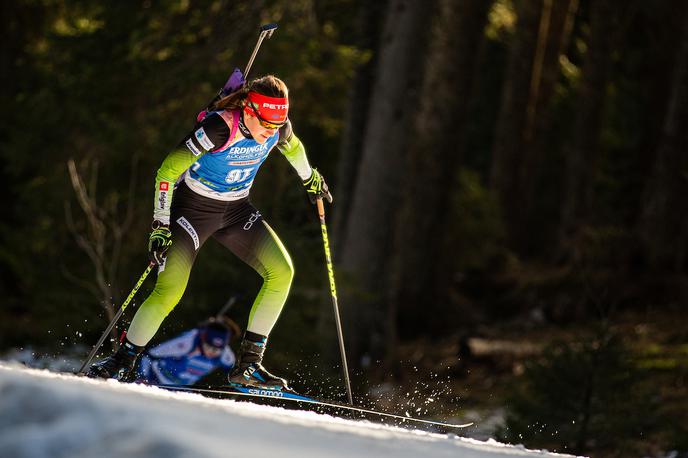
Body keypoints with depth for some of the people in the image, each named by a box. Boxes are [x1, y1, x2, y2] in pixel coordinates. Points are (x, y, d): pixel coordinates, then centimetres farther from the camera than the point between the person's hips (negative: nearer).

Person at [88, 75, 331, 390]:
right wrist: (160, 226, -26)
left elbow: (291, 145, 16)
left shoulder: (278, 127, -12)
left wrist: (310, 178, 30)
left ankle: (247, 365, -6)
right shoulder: (219, 128, -30)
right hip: (193, 207, -6)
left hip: (235, 209, 6)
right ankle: (120, 363, 1)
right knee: (169, 292, -18)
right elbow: (167, 172, -24)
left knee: (282, 272, -12)